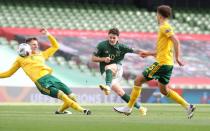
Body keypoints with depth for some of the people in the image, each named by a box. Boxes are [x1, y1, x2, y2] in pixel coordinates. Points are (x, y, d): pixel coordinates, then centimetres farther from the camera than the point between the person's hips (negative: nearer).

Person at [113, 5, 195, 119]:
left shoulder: (164, 27, -10)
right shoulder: (165, 27, 19)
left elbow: (176, 41, -23)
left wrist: (177, 57, -25)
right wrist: (149, 53, 27)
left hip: (162, 63, -10)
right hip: (168, 63, 10)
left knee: (138, 80, -3)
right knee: (163, 90, 17)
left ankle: (128, 108, 0)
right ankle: (188, 106, 12)